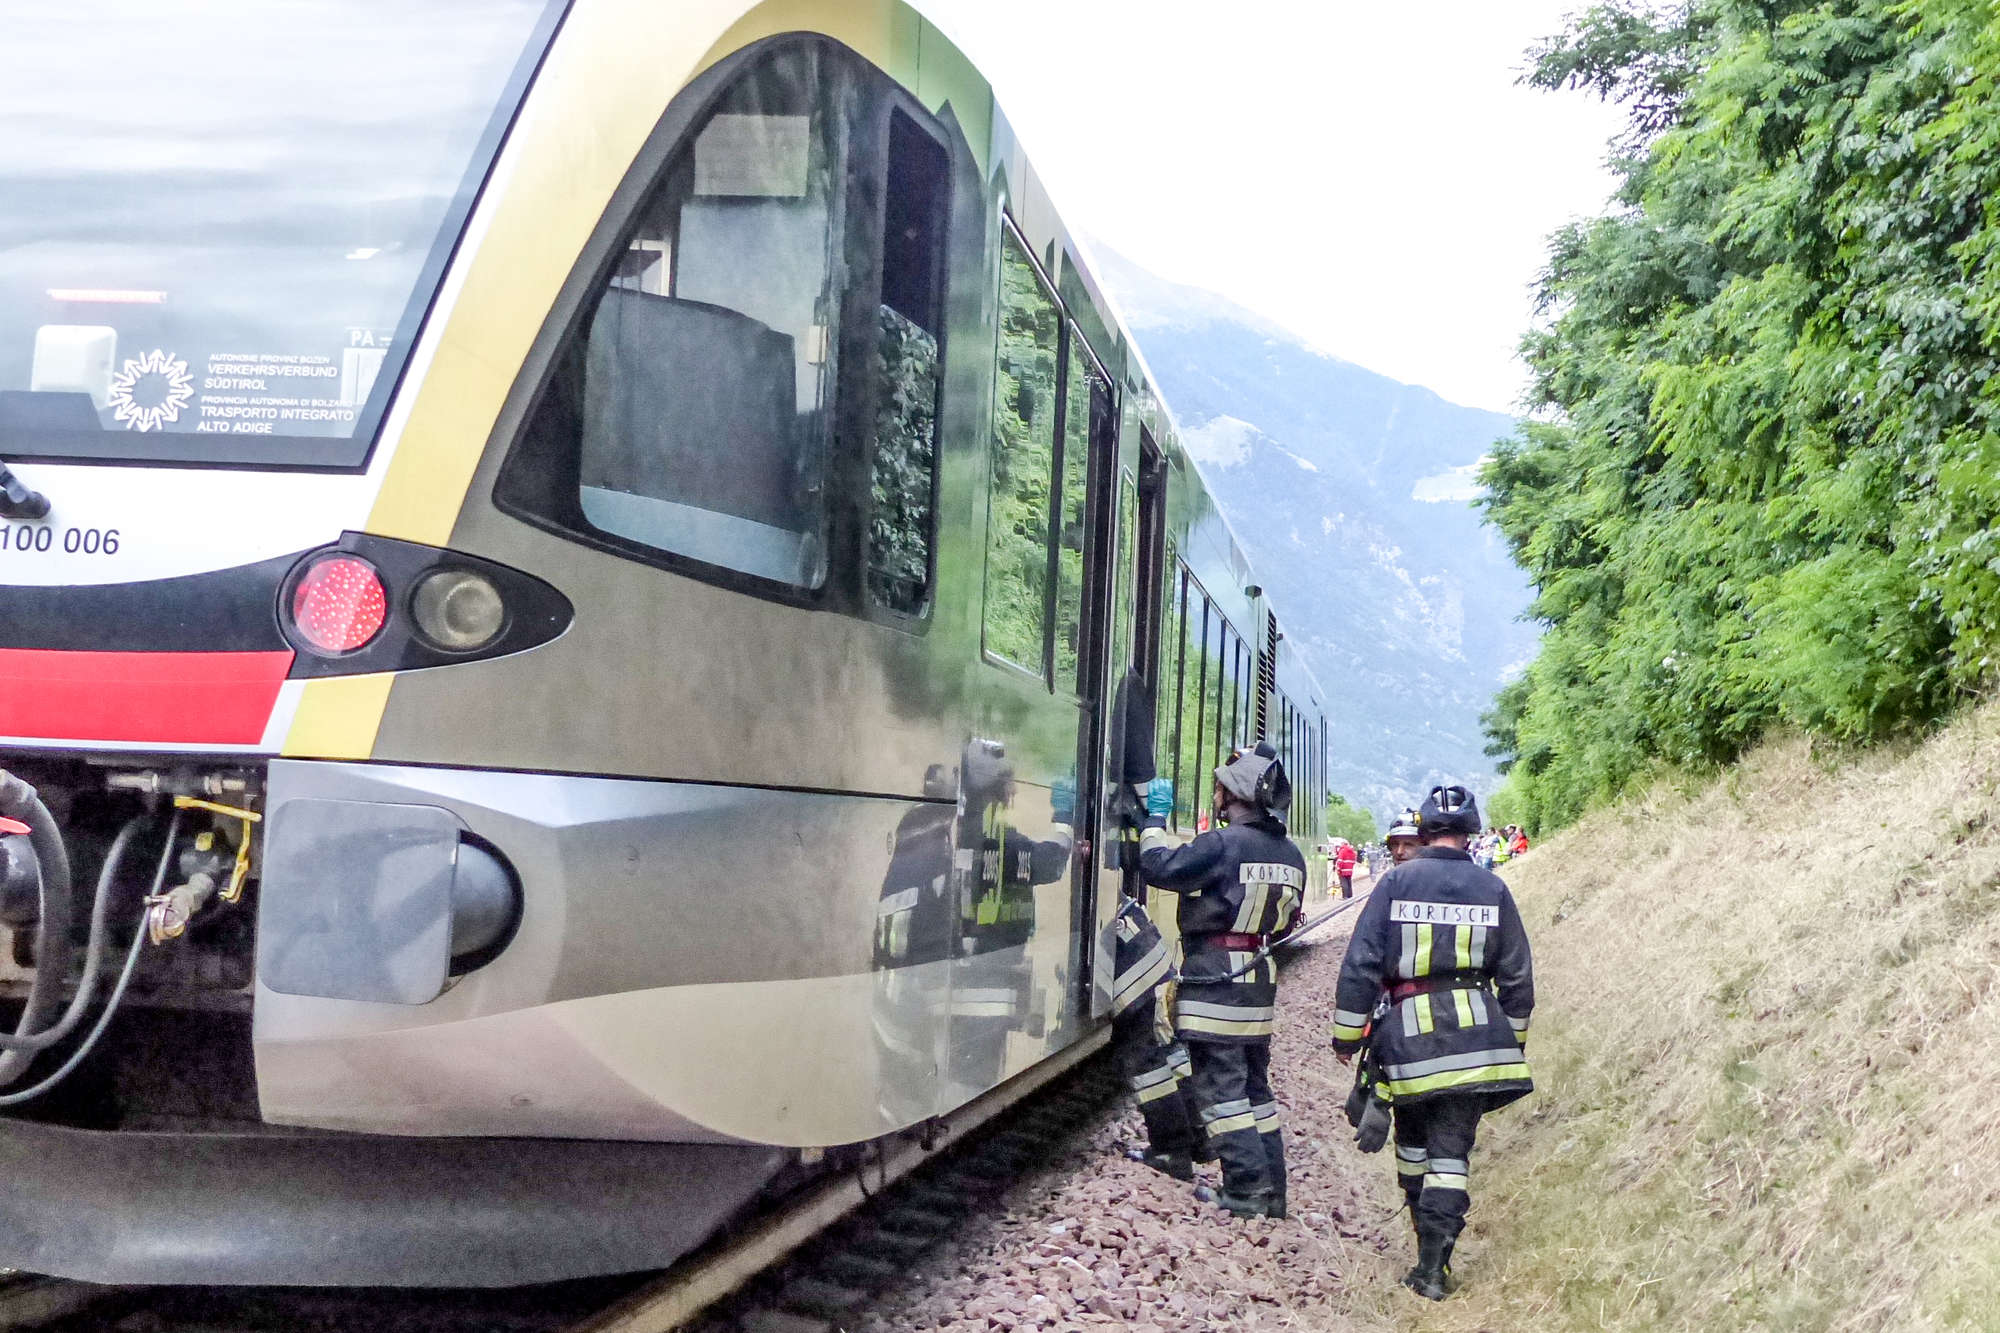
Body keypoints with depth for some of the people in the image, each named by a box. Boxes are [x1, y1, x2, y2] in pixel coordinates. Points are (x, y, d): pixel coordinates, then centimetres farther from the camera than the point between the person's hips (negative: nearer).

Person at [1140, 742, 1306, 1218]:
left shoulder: (1223, 844, -18)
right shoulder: (1290, 855, 9)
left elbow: (1160, 867, -18)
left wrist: (1155, 819, -4)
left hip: (1215, 985, -8)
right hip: (1260, 983, 8)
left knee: (1220, 1090, -2)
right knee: (1255, 1086, 15)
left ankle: (1246, 1190, -4)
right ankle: (1270, 1192, 18)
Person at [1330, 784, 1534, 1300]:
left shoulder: (1397, 882, -2)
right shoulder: (1492, 888, 3)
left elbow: (1361, 962, -4)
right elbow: (1517, 975, 9)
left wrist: (1347, 1033, 3)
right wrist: (1515, 1039, 20)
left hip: (1411, 1031, -1)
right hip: (1476, 1035, 1)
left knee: (1413, 1140, 19)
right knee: (1452, 1150, 2)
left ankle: (1428, 1238, 28)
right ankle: (1433, 1266, -5)